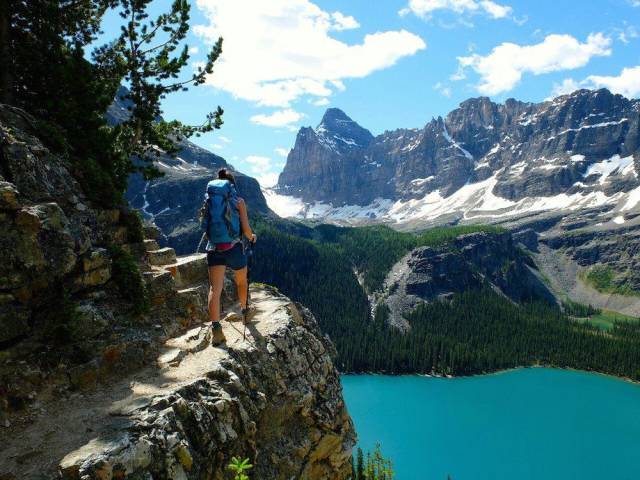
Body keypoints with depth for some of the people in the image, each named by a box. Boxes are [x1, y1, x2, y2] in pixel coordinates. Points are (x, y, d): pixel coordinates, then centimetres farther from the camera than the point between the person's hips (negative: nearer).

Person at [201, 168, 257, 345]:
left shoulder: (208, 201, 9)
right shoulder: (238, 201, 0)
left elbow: (206, 228, 12)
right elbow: (246, 230, -3)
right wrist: (252, 237, 19)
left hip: (213, 248, 2)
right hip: (234, 247, -2)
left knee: (215, 289, -4)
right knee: (242, 282, 23)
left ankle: (216, 329, -16)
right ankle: (245, 312, 44)